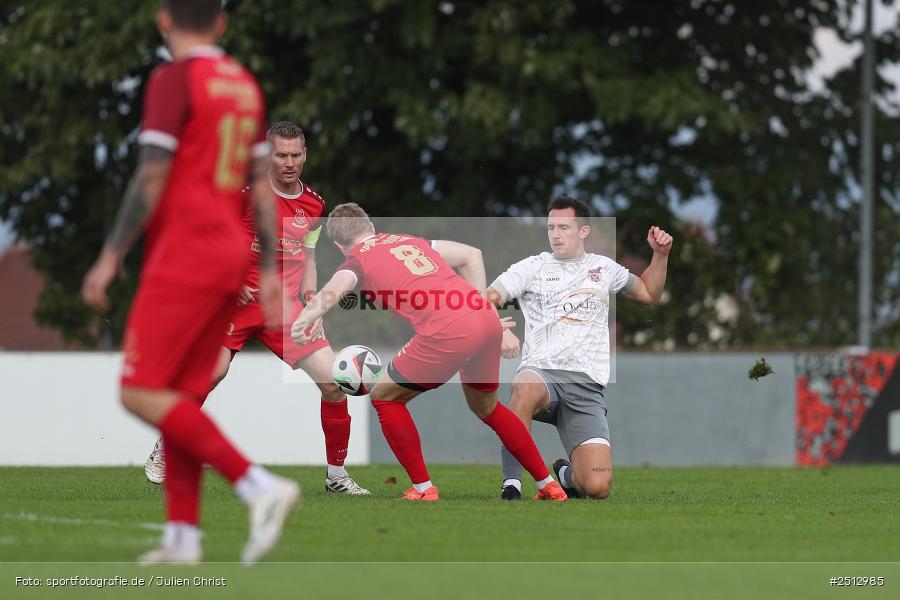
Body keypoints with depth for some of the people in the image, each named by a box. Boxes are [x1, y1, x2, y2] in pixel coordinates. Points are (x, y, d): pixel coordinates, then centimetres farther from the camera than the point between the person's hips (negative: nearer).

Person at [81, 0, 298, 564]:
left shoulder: (173, 80, -9)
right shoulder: (246, 85, 14)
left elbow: (151, 180, -14)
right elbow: (264, 186, 15)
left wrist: (111, 257, -11)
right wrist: (269, 270, 16)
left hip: (183, 258, -8)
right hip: (229, 258, 8)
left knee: (142, 393, -10)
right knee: (181, 399, 11)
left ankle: (259, 485, -20)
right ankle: (182, 535, 5)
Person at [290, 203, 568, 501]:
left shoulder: (357, 261, 11)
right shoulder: (409, 240, 27)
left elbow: (335, 287, -11)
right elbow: (472, 255, 27)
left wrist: (307, 317, -21)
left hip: (447, 333, -6)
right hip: (488, 321, 7)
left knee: (385, 397, 16)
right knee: (486, 406, 31)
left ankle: (423, 489, 12)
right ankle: (548, 485, 32)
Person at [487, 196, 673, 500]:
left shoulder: (604, 268, 19)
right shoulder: (533, 266, 10)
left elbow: (648, 293, 36)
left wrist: (660, 255, 20)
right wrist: (500, 329, -22)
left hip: (586, 386, 2)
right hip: (541, 372, -2)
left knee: (598, 487, -17)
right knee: (525, 389, -44)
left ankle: (567, 474, 21)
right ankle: (511, 483, -29)